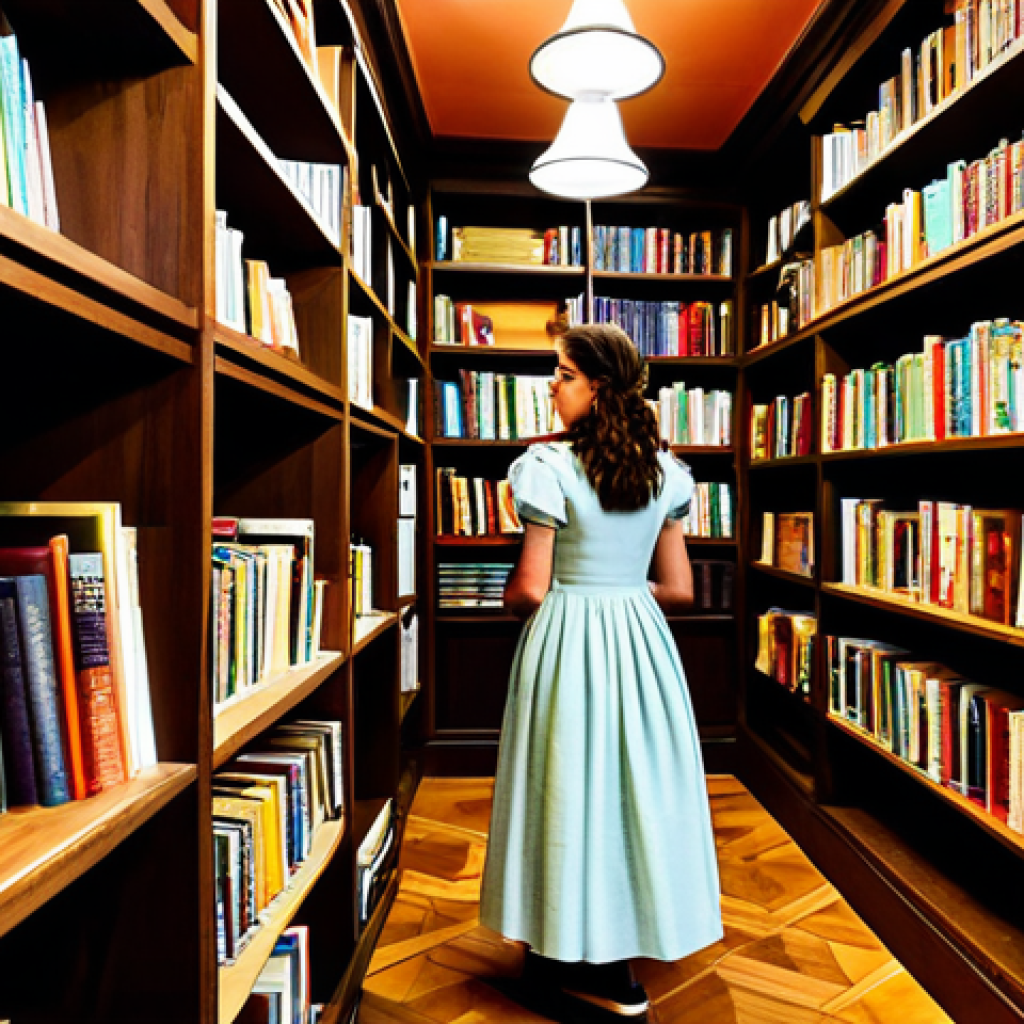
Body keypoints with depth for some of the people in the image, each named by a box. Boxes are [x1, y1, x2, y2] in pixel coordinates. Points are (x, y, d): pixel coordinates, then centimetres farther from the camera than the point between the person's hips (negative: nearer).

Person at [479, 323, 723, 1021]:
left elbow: (530, 589, -14)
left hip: (567, 640, -5)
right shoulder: (663, 471, 3)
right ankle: (625, 942, 36)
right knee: (635, 777, 17)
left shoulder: (551, 466, -14)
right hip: (640, 640, 6)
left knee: (574, 781, 8)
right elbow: (678, 589, 5)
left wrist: (508, 599, 8)